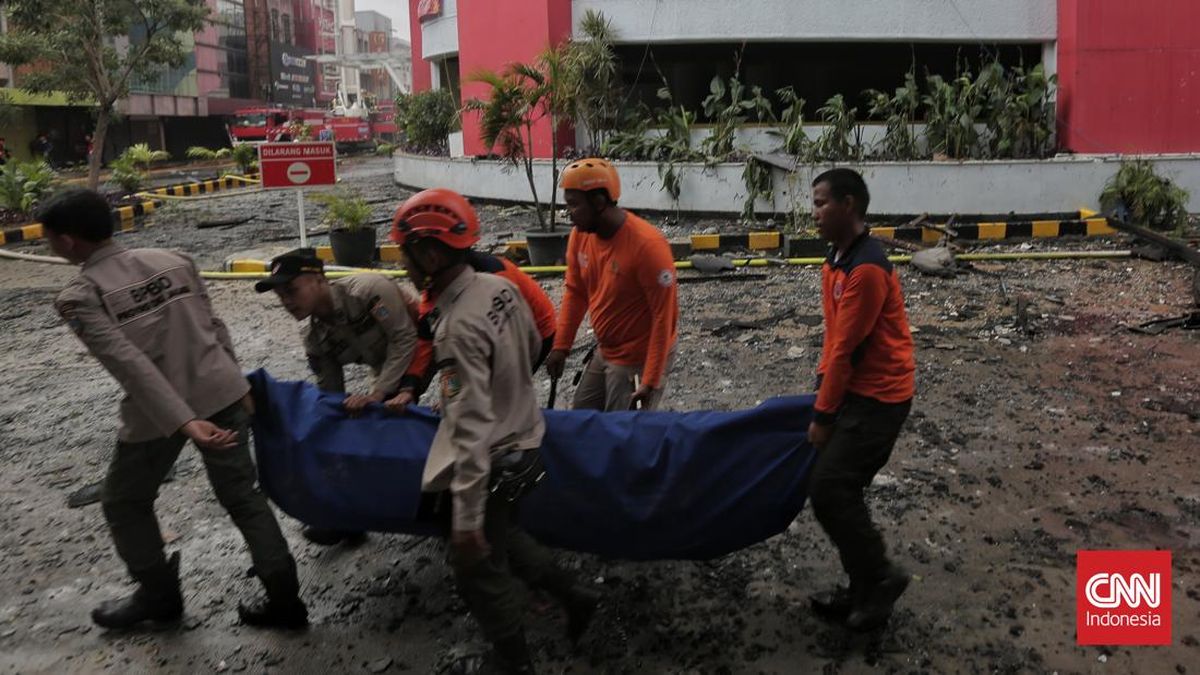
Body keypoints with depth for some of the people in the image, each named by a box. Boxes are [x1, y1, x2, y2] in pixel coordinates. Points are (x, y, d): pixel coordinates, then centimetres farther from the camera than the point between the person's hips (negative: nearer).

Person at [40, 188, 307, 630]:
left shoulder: (79, 297, -8)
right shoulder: (173, 261, 7)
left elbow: (130, 365, -19)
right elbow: (214, 328, 9)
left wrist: (183, 423, -27)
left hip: (156, 413, -4)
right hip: (220, 394, 5)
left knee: (123, 503, 23)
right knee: (242, 497, 15)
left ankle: (159, 596, 34)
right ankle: (285, 601, 16)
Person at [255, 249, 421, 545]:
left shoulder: (368, 289, -30)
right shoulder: (316, 340, -7)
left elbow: (405, 337, -29)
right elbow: (331, 395, 1)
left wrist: (376, 393, -30)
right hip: (393, 375, 6)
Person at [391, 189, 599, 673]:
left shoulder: (458, 327, -30)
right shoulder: (501, 286, -7)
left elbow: (472, 429, -31)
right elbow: (532, 347, 11)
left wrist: (466, 518, -28)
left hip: (491, 462, -8)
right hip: (525, 440, 8)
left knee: (479, 568, 13)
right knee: (500, 535, 29)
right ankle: (573, 593, 37)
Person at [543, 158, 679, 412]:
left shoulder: (647, 245, -26)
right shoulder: (581, 235, -5)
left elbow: (664, 315, -23)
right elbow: (575, 292, 7)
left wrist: (651, 380, -24)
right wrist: (561, 346, 2)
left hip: (639, 361, -8)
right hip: (605, 353, 8)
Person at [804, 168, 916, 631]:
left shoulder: (867, 268, -22)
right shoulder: (838, 258, 9)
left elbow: (847, 349, -20)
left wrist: (822, 415, -14)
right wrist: (821, 391, 11)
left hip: (877, 398, -10)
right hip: (854, 391, 10)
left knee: (829, 489, -9)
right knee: (838, 490, 11)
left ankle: (880, 577, 10)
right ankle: (865, 589, 24)